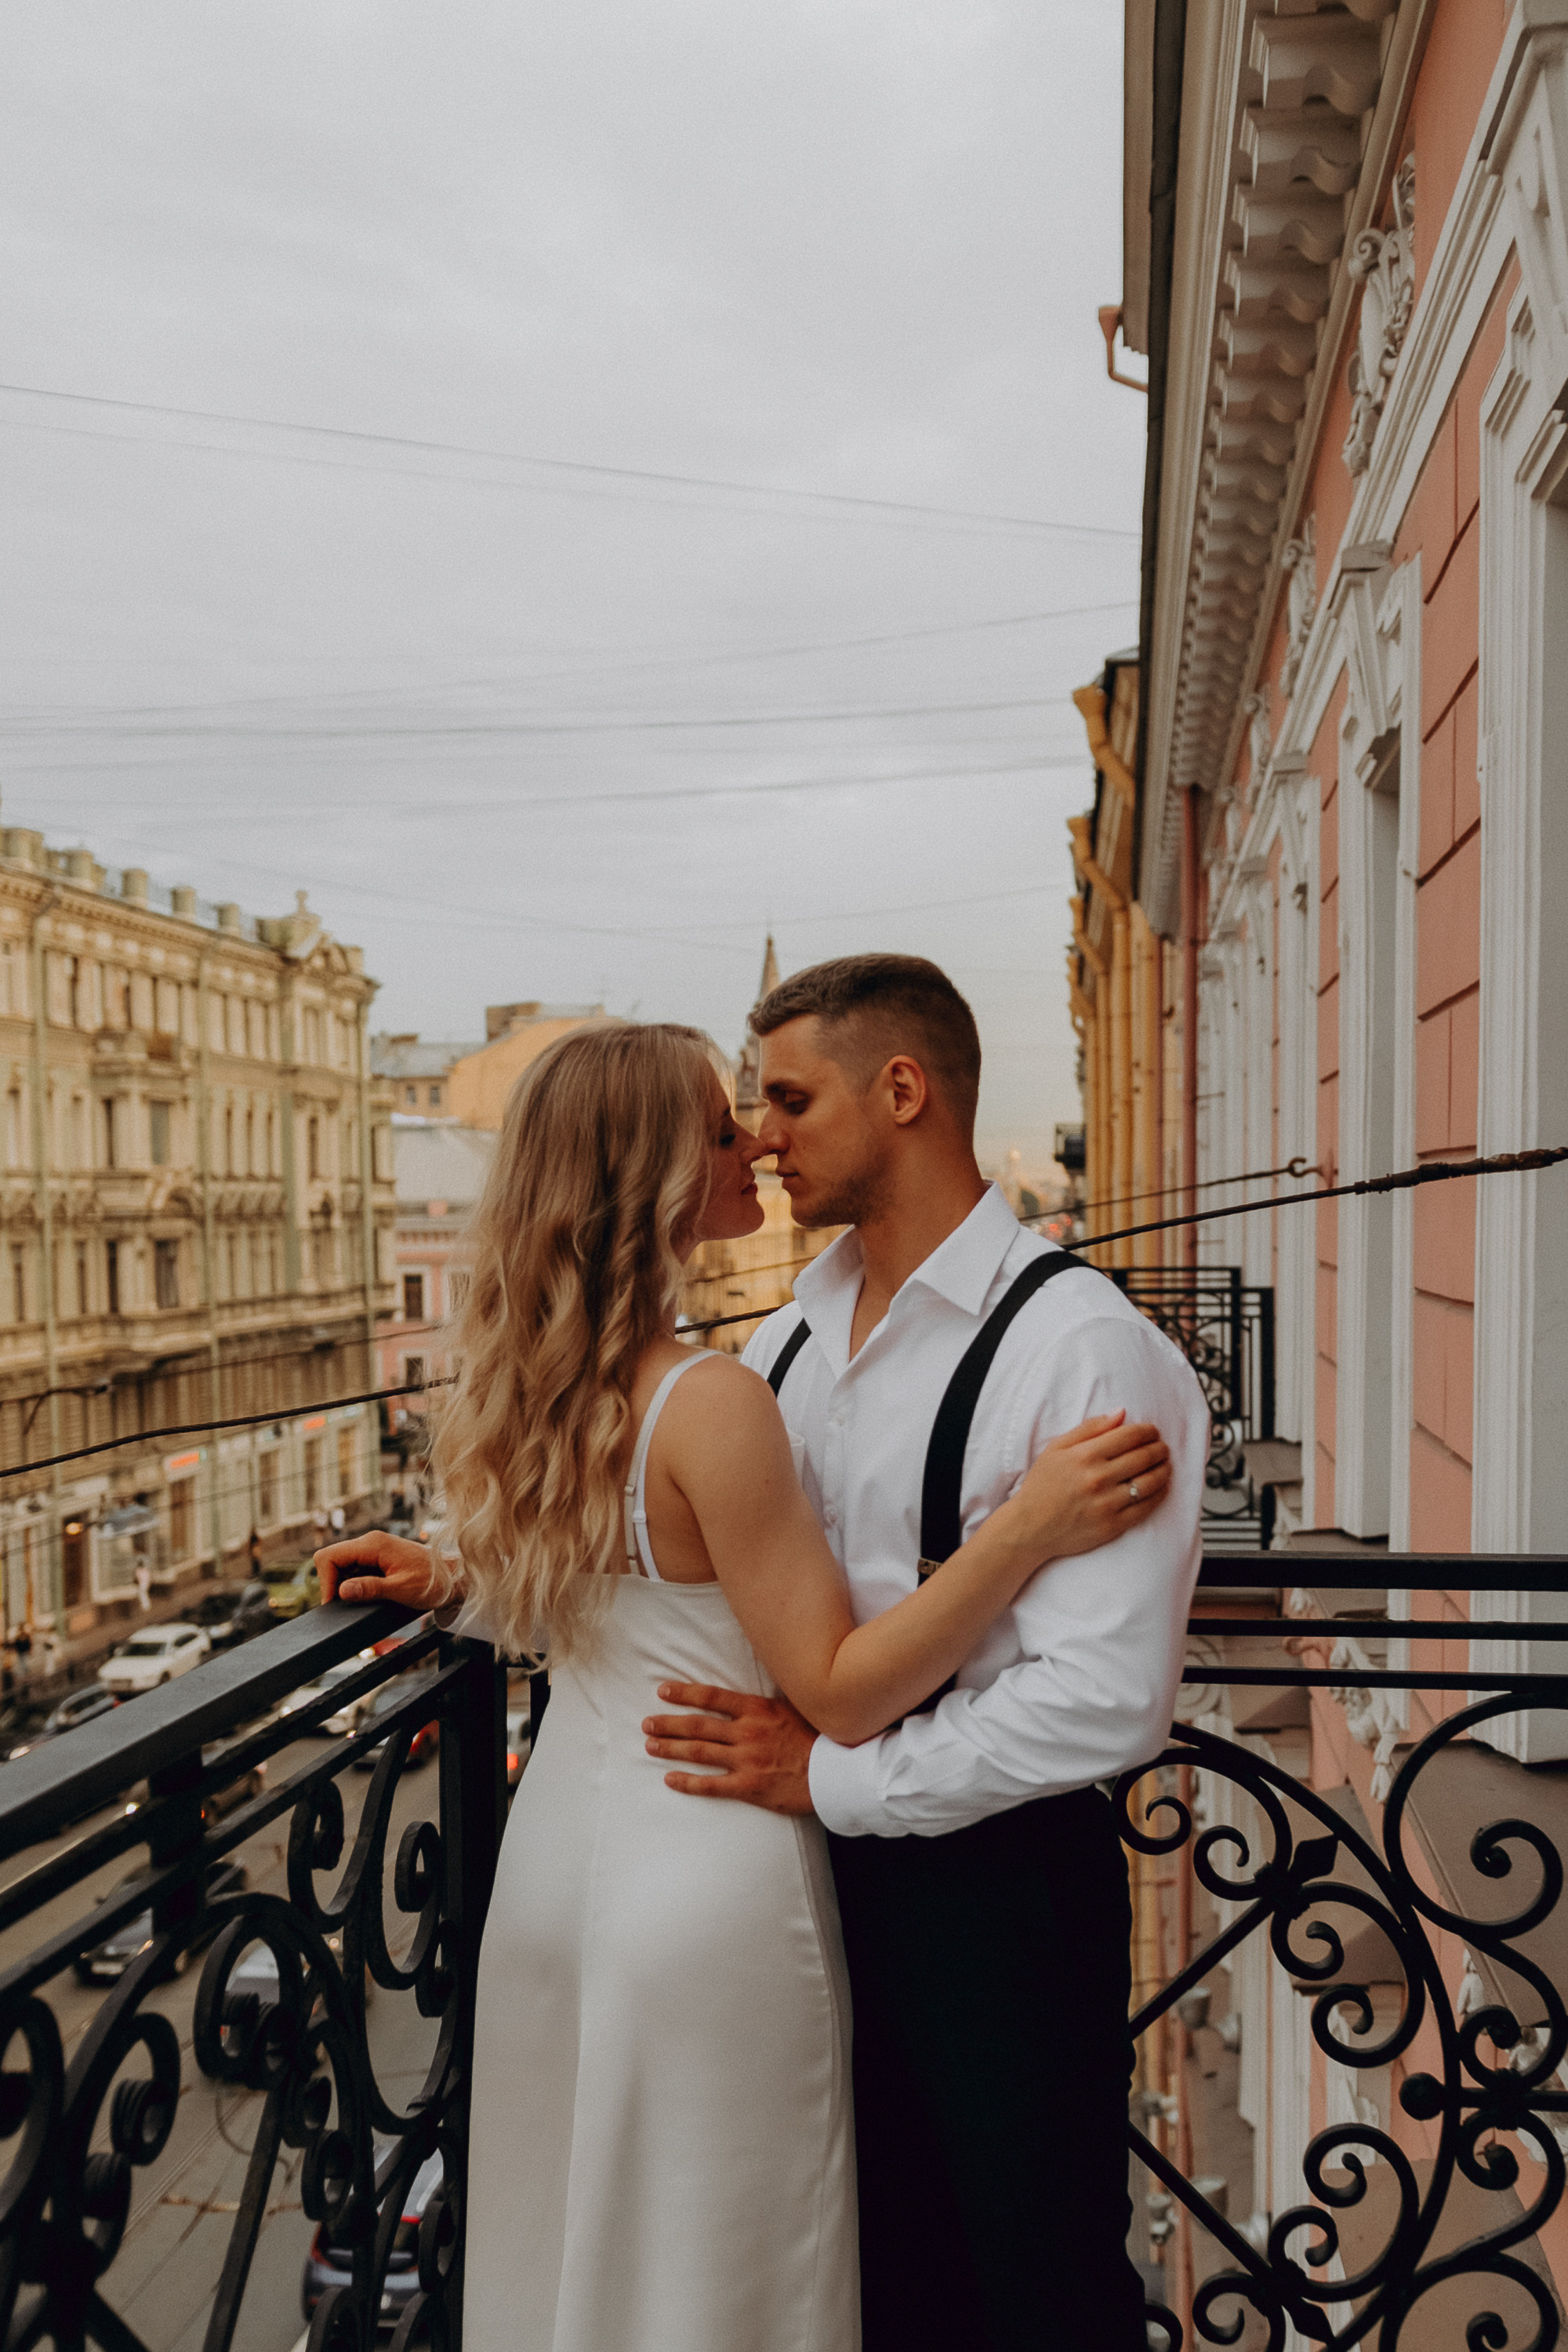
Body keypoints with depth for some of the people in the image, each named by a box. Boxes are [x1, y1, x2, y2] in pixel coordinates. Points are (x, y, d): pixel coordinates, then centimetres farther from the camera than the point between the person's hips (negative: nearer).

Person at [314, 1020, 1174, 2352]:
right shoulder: (712, 1405, -27)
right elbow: (842, 1694, -23)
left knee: (575, 2228, 26)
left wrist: (447, 1576, 21)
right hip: (702, 1875, -7)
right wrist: (1034, 1525, -27)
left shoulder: (530, 1376, -3)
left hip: (564, 1836, 7)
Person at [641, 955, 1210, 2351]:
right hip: (834, 1864, 7)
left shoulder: (1086, 1351, -21)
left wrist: (830, 1775, -21)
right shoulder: (796, 1333, 3)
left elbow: (1104, 1703, -26)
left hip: (997, 1886, -6)